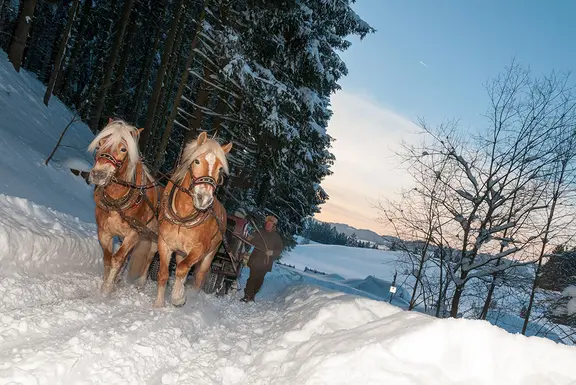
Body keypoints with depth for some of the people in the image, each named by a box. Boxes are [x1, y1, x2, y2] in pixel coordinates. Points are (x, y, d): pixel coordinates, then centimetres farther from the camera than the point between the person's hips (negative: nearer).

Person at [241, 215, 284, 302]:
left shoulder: (276, 237, 3)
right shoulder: (259, 232, 3)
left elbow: (280, 249, 4)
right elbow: (253, 241, 12)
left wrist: (273, 252, -15)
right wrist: (250, 239, -12)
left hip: (266, 262, 1)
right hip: (255, 260, -1)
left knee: (259, 279, 5)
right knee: (252, 277, -7)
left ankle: (252, 295, 17)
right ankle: (247, 296, -2)